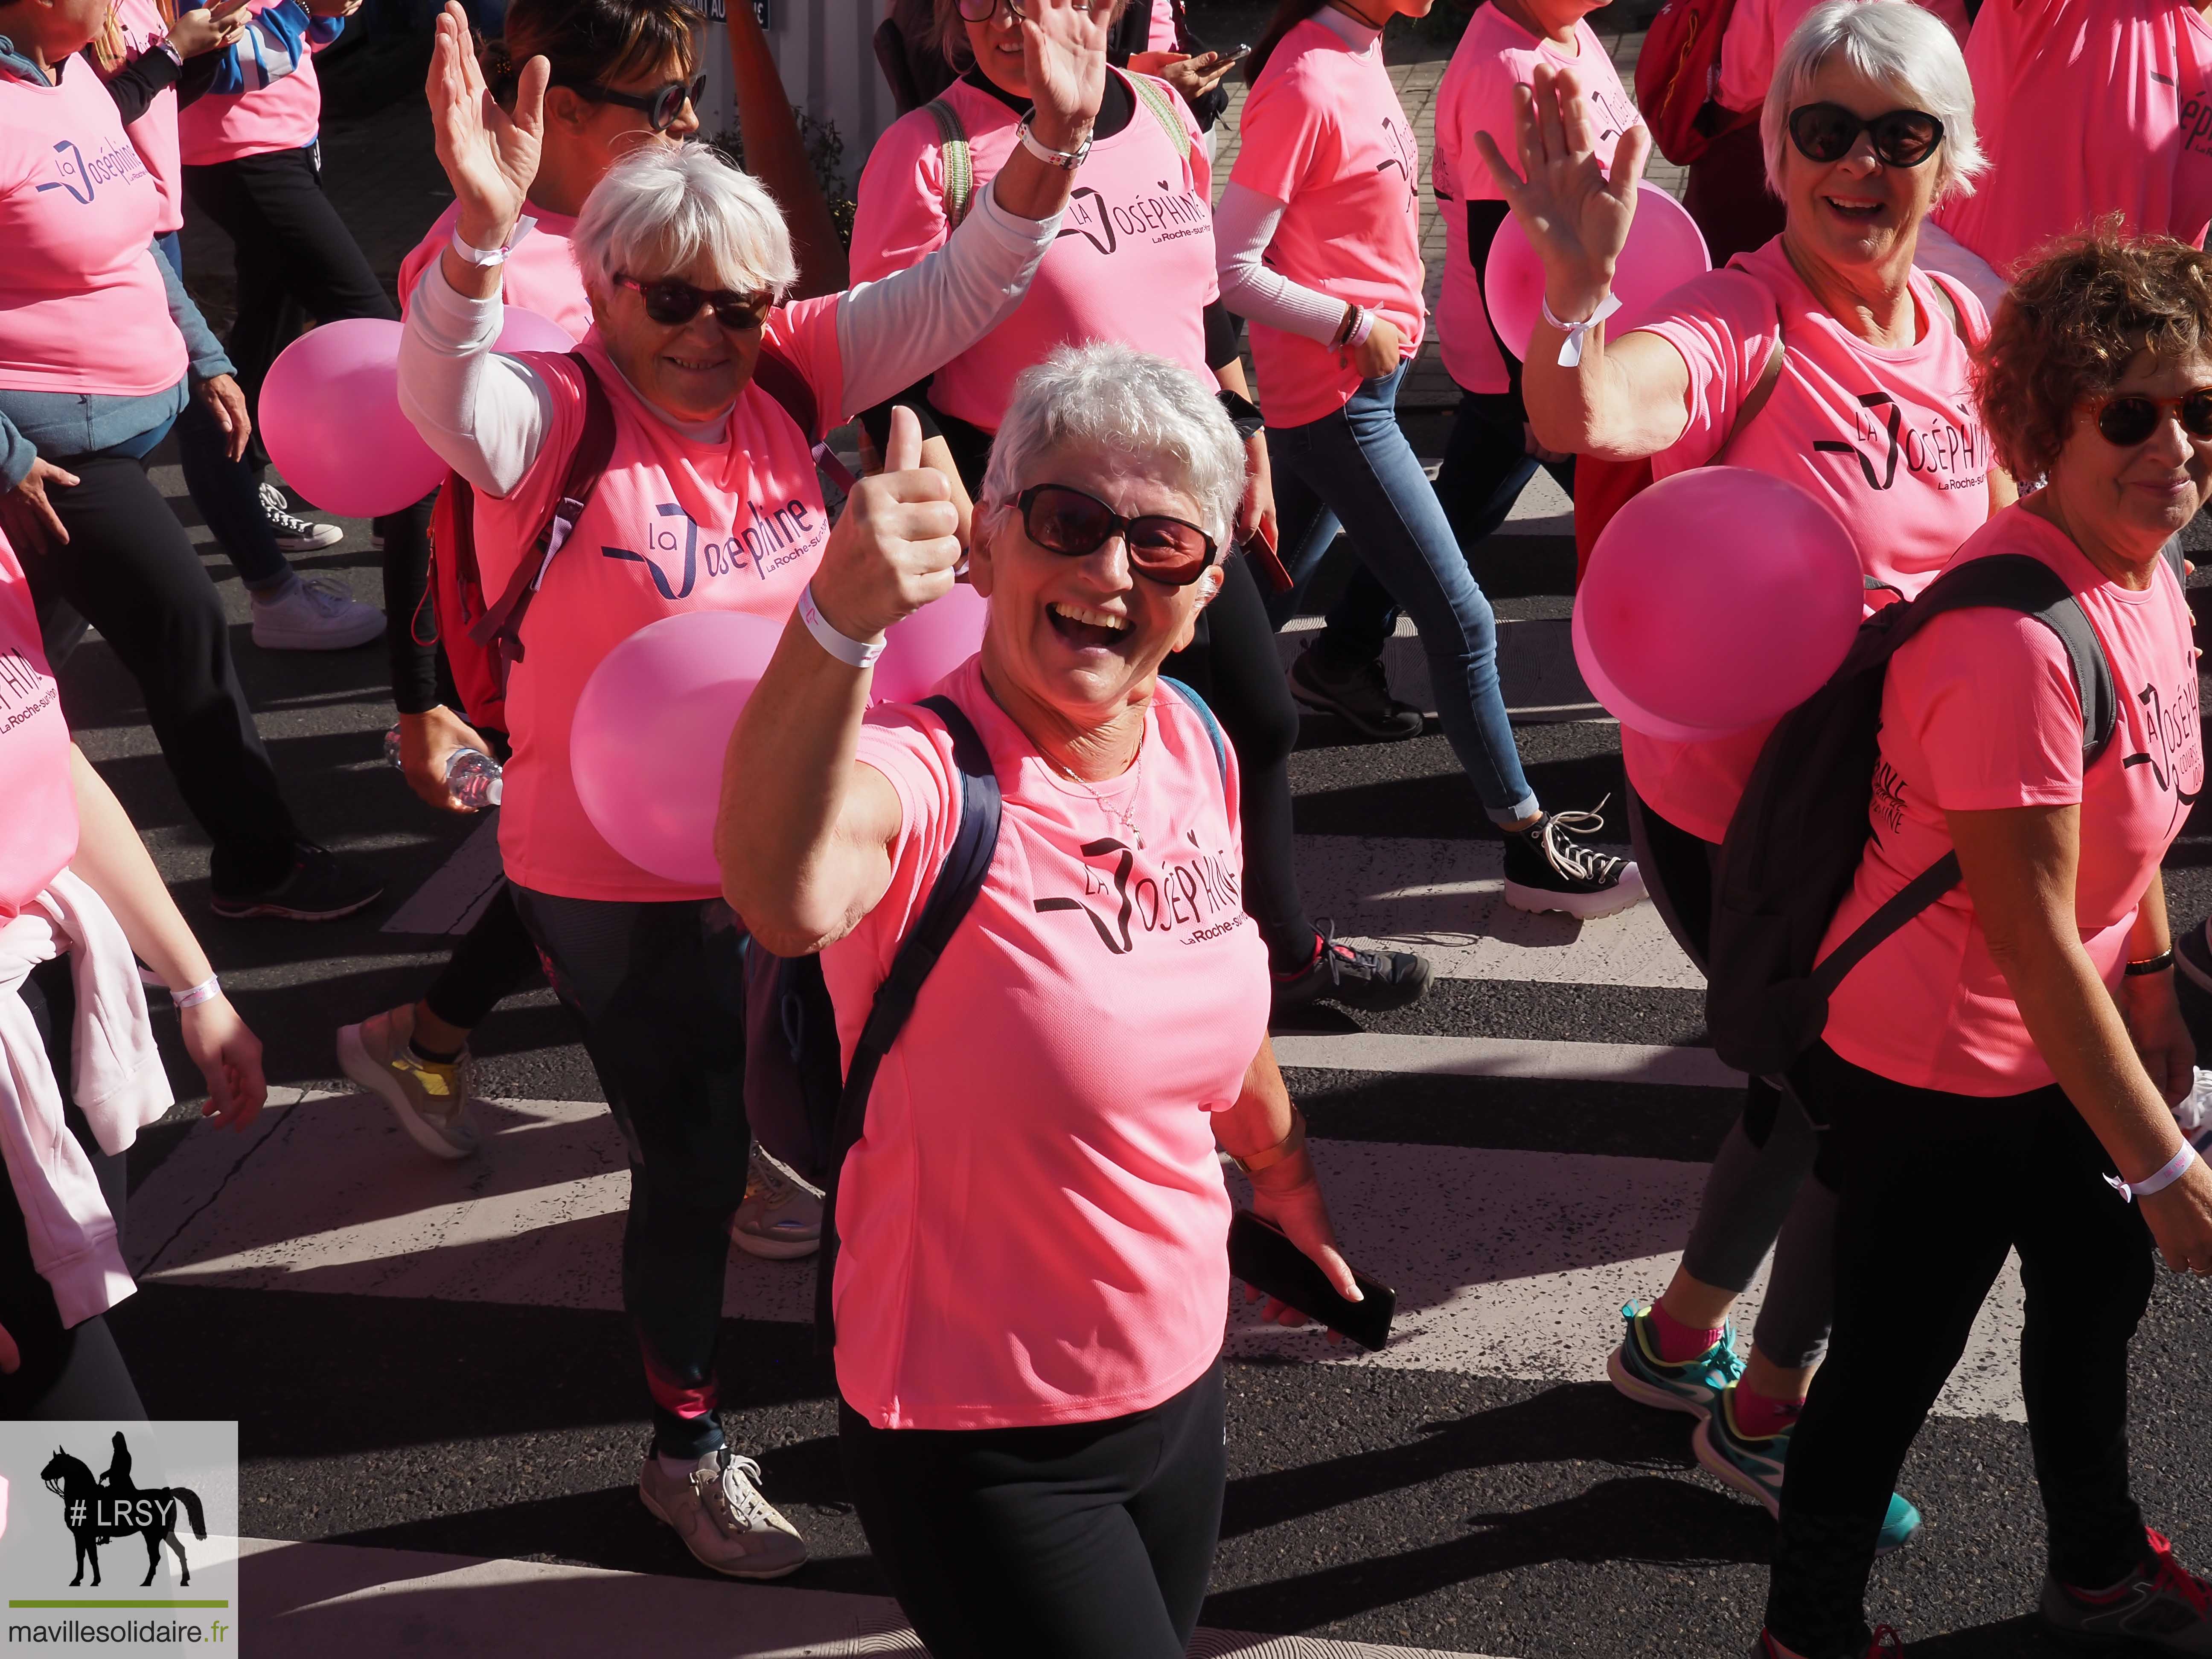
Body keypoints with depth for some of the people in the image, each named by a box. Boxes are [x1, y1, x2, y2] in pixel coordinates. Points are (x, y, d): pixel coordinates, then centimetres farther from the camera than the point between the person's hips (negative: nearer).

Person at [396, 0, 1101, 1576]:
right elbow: (447, 398, -41)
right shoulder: (554, 417, -19)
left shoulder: (785, 377, -4)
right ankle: (686, 1442, 32)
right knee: (692, 1161, 8)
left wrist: (1052, 145, -21)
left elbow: (951, 295, -6)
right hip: (623, 887, -5)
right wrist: (482, 231, -59)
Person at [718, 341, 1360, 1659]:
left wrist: (1287, 1177, 29)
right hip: (983, 1446, -6)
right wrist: (835, 626, -66)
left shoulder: (1194, 745, -5)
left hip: (1181, 1388, 6)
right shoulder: (924, 775, -25)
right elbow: (790, 900, -50)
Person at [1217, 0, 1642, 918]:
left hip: (1372, 370, 9)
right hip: (1335, 392, -8)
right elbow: (1229, 268, -19)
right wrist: (1354, 326, -17)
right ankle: (1528, 843, 7)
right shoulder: (1305, 85, -21)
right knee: (1461, 619, -3)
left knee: (1270, 594, 21)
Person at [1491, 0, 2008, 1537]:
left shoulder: (1963, 329, -1)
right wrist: (1581, 277, -62)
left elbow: (1992, 545, 12)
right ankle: (1763, 1414, 29)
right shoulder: (1740, 328, -23)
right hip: (1736, 813, -7)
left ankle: (1679, 1336, 48)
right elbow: (1585, 419, -45)